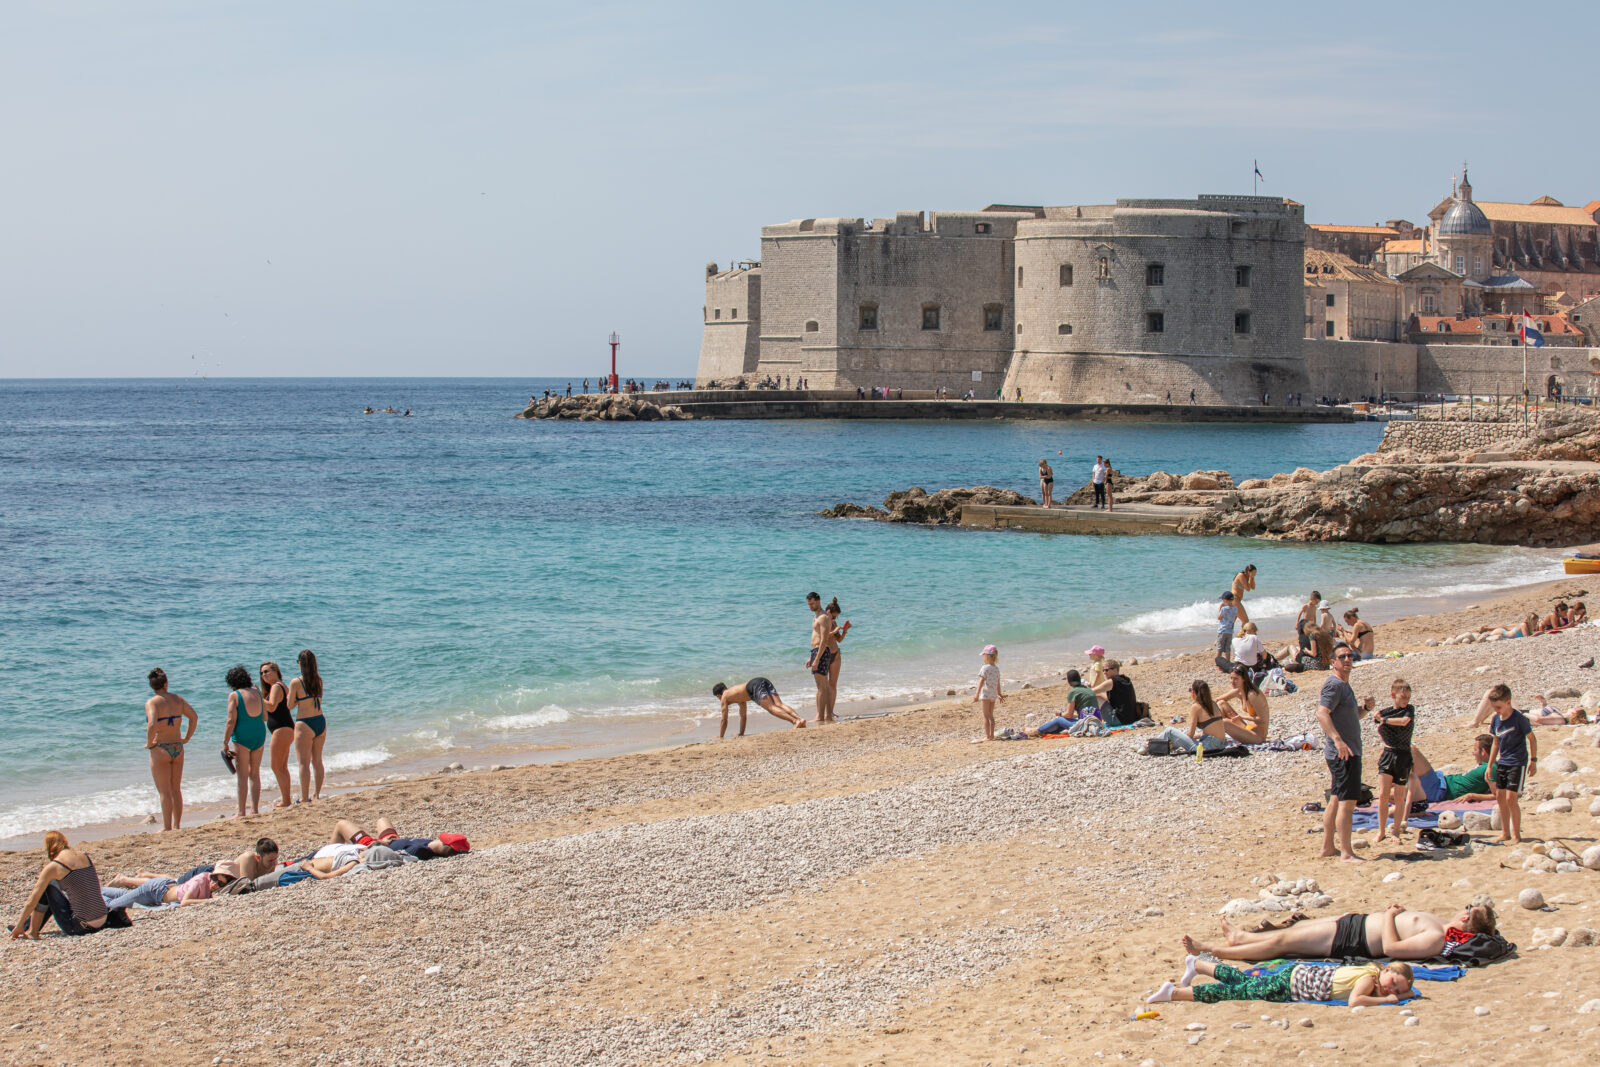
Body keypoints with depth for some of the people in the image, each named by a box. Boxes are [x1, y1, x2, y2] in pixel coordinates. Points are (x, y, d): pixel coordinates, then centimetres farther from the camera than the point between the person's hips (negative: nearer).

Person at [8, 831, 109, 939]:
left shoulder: (53, 867, -7)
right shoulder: (85, 857, 10)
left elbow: (32, 902, -1)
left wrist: (19, 926, 13)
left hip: (79, 927, -6)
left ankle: (32, 932, 17)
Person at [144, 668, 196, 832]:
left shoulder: (152, 703, -13)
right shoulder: (178, 699, 5)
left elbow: (152, 725, -28)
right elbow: (194, 717, 11)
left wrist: (149, 743, -14)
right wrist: (186, 738, 16)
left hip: (160, 749, -6)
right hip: (178, 748, 6)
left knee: (164, 791, -2)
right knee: (176, 790, 14)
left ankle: (167, 827, -1)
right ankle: (177, 825, 17)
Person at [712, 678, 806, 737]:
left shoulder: (724, 697, 23)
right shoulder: (738, 695, 44)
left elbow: (724, 720, 23)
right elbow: (743, 716, 52)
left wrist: (721, 737, 33)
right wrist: (741, 734, 56)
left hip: (755, 686, -7)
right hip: (765, 682, 7)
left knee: (772, 708, -21)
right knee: (779, 705, -10)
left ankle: (795, 721, -43)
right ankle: (800, 719, -34)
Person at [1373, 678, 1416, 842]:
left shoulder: (1409, 709, -2)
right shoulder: (1385, 712, 6)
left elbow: (1404, 721, -22)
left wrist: (1384, 720, -15)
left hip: (1403, 756, -2)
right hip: (1387, 754, 2)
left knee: (1398, 797, 2)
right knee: (1383, 795, -5)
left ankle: (1397, 831, 15)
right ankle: (1381, 831, 4)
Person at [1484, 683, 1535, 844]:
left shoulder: (1519, 719, -15)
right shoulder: (1496, 719, 4)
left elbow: (1532, 739, -7)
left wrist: (1533, 760, -8)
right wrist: (1490, 764, 16)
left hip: (1517, 763, -7)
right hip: (1502, 763, 7)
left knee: (1511, 798, -11)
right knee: (1500, 797, 9)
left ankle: (1516, 834, -2)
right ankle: (1505, 833, 20)